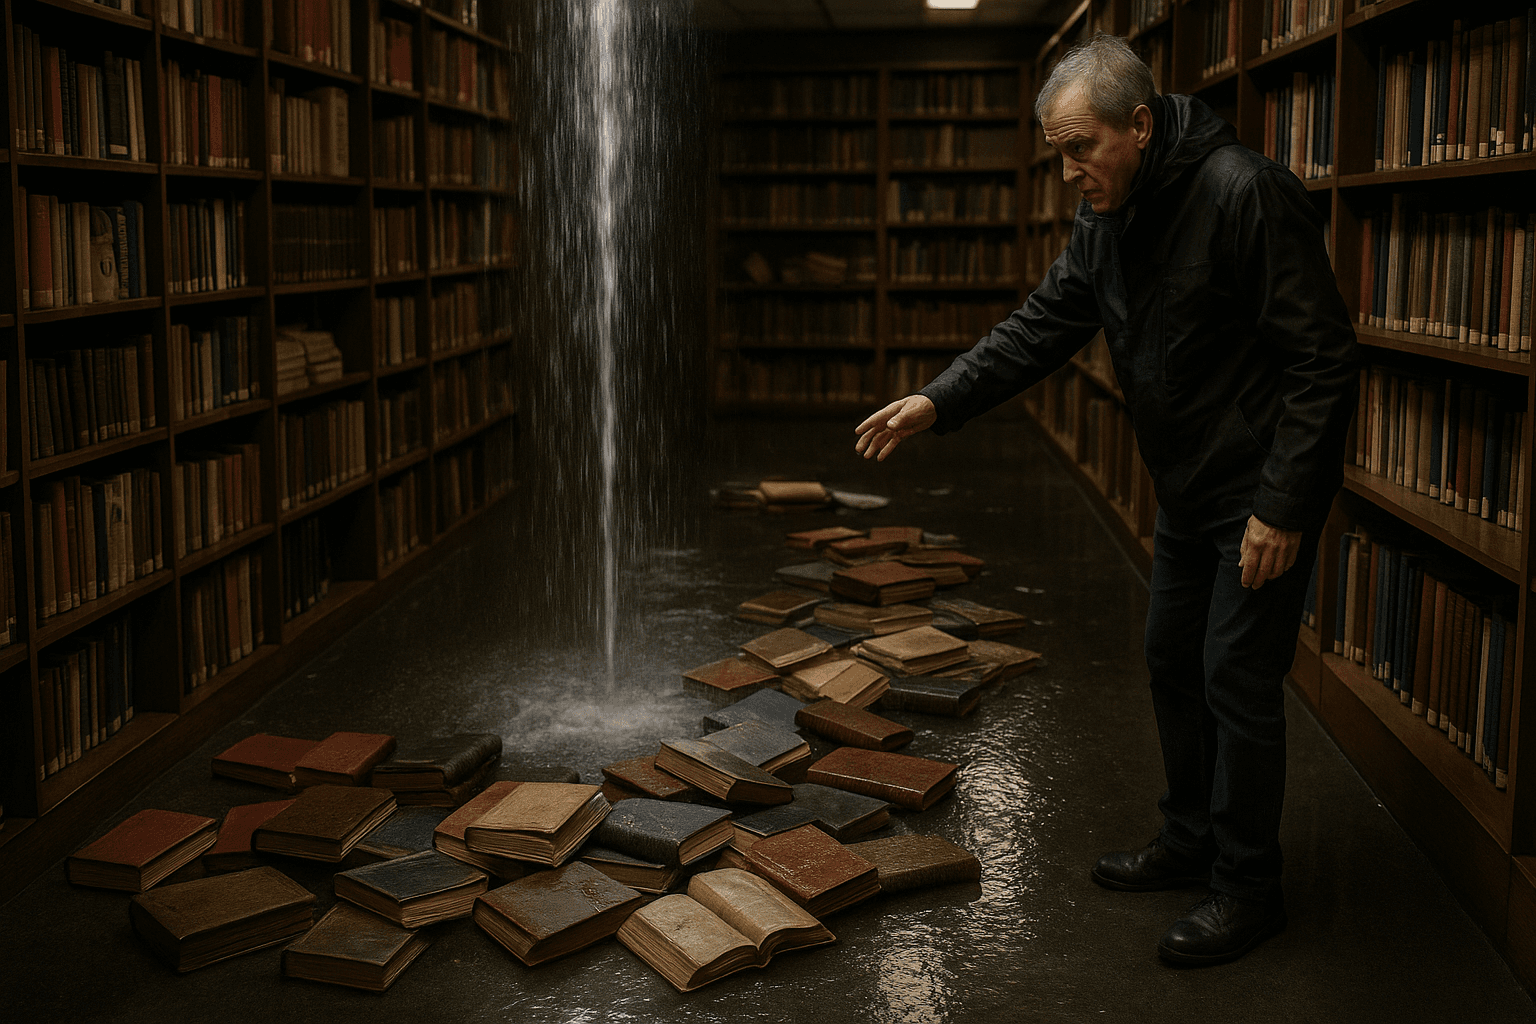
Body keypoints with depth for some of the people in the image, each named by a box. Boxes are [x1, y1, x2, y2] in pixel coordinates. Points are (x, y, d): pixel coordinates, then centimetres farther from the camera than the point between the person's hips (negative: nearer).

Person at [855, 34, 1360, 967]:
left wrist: (1284, 505, -24)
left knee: (1237, 681, -3)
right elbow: (1042, 328, 6)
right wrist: (938, 402, -7)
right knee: (1175, 664, 17)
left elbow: (1324, 359, -23)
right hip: (1186, 490, 9)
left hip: (1264, 491, -9)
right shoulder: (1107, 222, 2)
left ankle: (1248, 888, 12)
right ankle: (1191, 844, 34)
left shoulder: (1244, 193, -24)